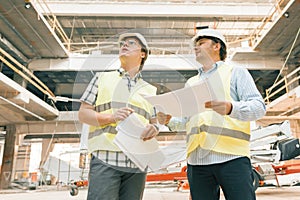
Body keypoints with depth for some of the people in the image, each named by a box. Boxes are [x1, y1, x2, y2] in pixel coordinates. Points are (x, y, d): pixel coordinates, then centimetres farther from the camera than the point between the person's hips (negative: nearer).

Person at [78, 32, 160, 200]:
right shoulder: (103, 78, 14)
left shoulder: (150, 90, 19)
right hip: (105, 159, -2)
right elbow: (83, 114, 7)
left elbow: (154, 123, 16)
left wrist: (153, 130, -9)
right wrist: (111, 117, -11)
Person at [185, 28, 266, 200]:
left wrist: (231, 108, -23)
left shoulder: (236, 73, 11)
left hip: (232, 157, -3)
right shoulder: (191, 83, 25)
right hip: (197, 161, 4)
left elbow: (259, 106, -3)